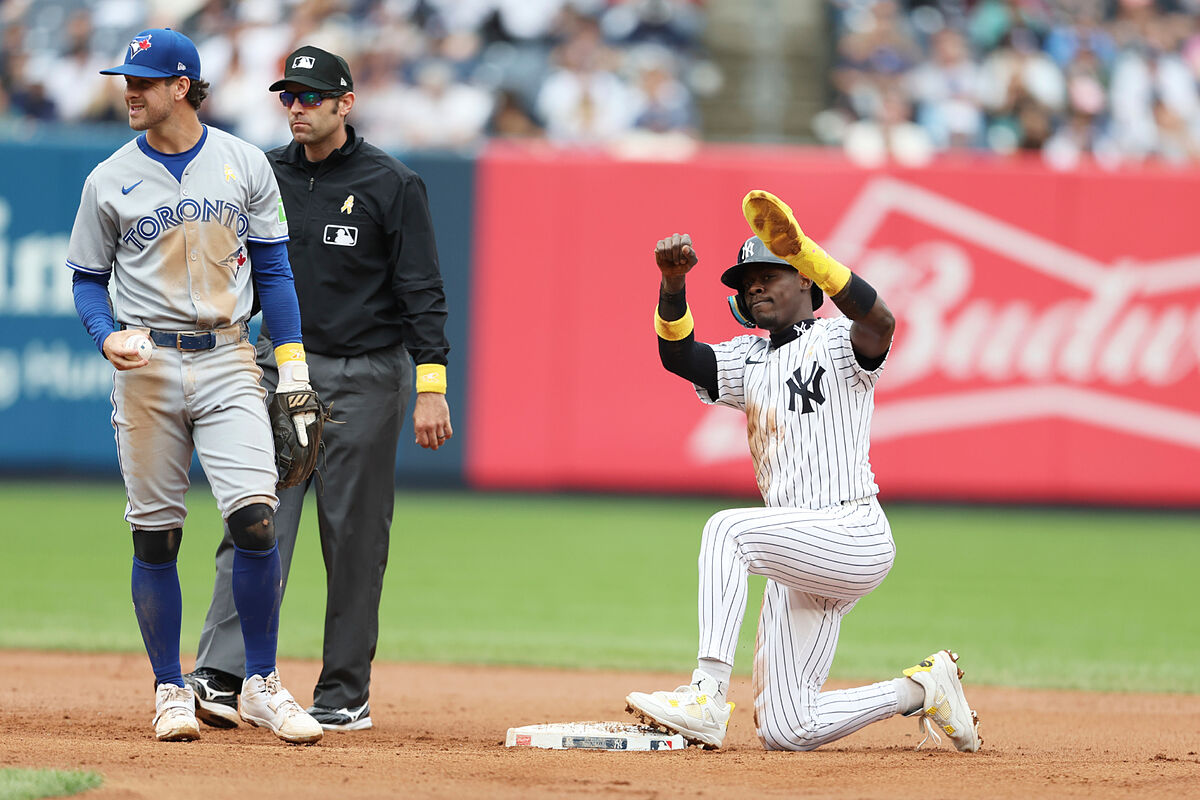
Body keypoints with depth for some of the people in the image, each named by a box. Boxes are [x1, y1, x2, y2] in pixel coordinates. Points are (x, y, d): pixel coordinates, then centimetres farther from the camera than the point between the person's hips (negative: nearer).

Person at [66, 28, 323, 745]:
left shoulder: (244, 165, 4)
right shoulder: (110, 181, 3)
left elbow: (272, 268, 8)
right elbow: (89, 279, 9)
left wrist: (293, 365, 1)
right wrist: (108, 337, -11)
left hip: (227, 362, 0)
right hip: (148, 365, 0)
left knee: (255, 519, -13)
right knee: (156, 536, 1)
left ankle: (261, 686, -2)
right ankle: (171, 691, 12)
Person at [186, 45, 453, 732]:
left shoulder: (392, 185, -4)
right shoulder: (265, 176, 8)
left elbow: (423, 291, -6)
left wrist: (431, 386, -14)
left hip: (366, 376, -3)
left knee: (355, 538, 1)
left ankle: (346, 695, 8)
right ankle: (221, 677, -17)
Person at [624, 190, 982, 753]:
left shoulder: (839, 341, -1)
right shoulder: (748, 360, 20)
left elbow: (880, 321, -26)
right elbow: (679, 356, 3)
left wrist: (801, 249, -36)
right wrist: (673, 282, -16)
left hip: (854, 537, -8)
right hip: (802, 564, 8)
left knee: (727, 529, -32)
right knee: (784, 731, 4)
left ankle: (707, 700, -35)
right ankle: (923, 690, 25)